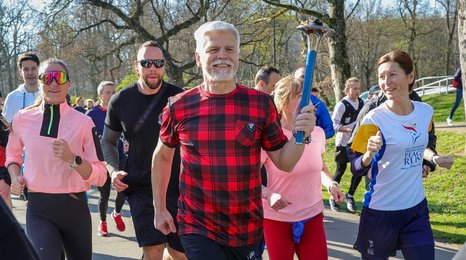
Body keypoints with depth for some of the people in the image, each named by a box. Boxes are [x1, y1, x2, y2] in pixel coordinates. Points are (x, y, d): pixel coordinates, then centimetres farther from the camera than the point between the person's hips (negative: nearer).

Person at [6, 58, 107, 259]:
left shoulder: (83, 122, -5)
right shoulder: (22, 119, 0)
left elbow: (100, 176, -7)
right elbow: (12, 154, 21)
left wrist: (72, 159, -23)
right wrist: (15, 177, 2)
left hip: (75, 207, 1)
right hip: (39, 209, 0)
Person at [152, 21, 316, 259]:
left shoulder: (261, 103, -4)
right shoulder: (179, 107, -4)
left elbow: (284, 163, 1)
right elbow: (162, 156, 12)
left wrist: (301, 136, -18)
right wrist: (159, 208, 12)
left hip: (248, 229, 1)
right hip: (197, 228, -1)